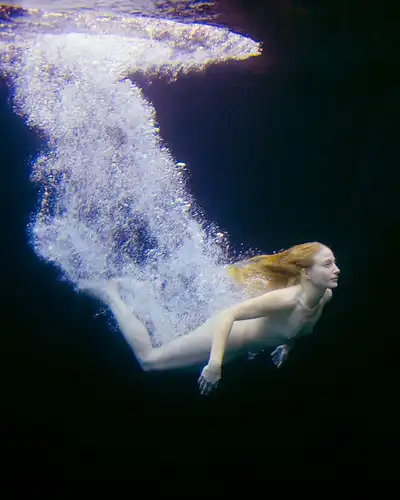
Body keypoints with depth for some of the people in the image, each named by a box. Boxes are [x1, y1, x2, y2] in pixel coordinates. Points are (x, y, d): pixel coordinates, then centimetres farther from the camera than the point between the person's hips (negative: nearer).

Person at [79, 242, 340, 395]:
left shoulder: (326, 296, -14)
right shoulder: (286, 299, -39)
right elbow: (228, 315, -42)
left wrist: (287, 343, 16)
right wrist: (215, 364, -45)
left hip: (245, 330, 8)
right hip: (224, 331, -8)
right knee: (149, 359, 4)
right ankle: (112, 295, 15)